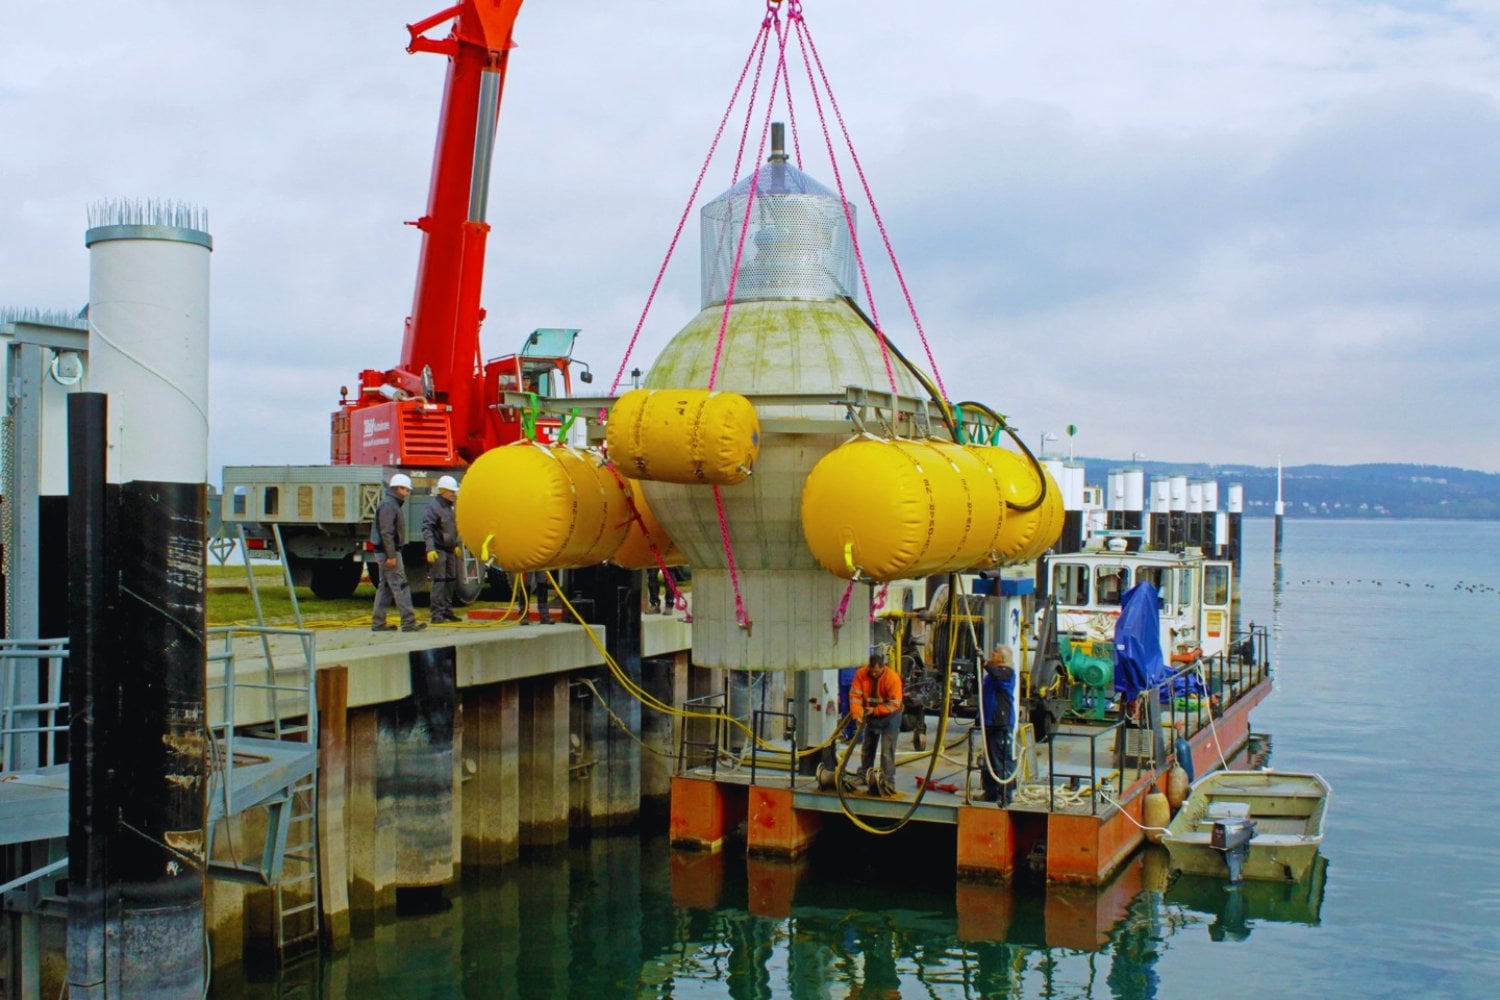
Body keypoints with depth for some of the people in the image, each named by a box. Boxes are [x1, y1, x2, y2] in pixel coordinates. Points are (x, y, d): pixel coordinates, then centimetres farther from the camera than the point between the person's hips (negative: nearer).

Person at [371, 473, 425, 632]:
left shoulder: (393, 505, 19)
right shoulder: (388, 505, -14)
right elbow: (386, 532, -21)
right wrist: (391, 556, -24)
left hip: (388, 553, 11)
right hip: (389, 552, -11)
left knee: (385, 587, 11)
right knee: (400, 586, -10)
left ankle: (378, 623, 13)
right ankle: (408, 622, -11)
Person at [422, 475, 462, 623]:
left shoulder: (449, 507, 15)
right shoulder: (433, 507, -13)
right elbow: (427, 529, -20)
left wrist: (456, 545, 27)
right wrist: (430, 549, -28)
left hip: (449, 550, 9)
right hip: (438, 550, -9)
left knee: (451, 580, 12)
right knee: (439, 581, -9)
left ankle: (447, 611, 20)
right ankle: (437, 614, -8)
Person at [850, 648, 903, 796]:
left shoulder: (892, 678, -26)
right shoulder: (861, 674, -14)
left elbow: (894, 704, -25)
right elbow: (855, 695, -14)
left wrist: (875, 710, -25)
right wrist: (857, 713, -28)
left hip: (889, 717, -5)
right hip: (871, 715, 5)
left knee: (887, 750, -10)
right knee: (867, 747, 17)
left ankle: (888, 782, -7)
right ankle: (864, 775, 33)